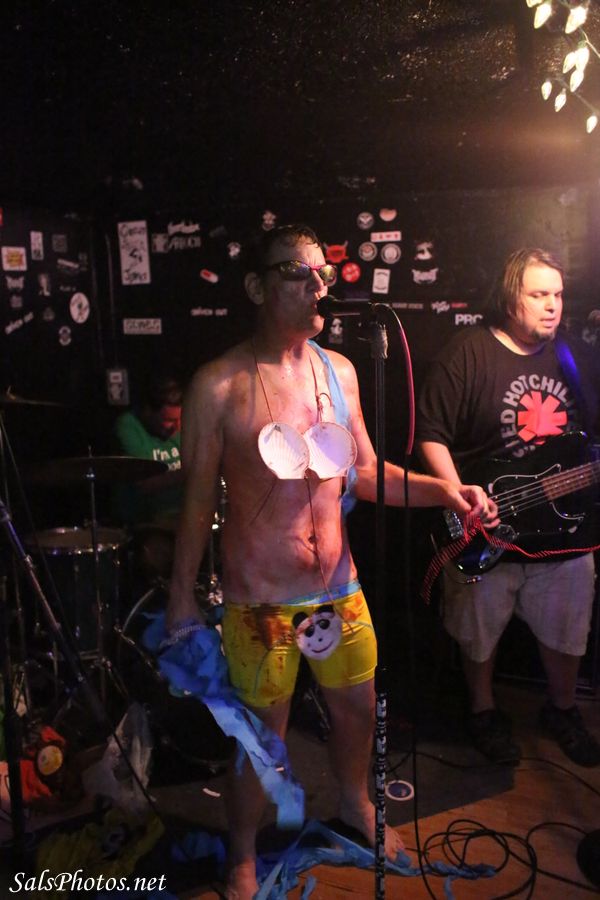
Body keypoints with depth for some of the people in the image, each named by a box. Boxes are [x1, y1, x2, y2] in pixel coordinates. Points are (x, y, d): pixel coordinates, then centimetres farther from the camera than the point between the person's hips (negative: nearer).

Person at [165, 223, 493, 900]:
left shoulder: (338, 371, 2)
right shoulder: (218, 385, -14)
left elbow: (364, 473, 9)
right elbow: (198, 499, -8)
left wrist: (441, 491, -5)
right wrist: (182, 598, -5)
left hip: (339, 589, 5)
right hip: (261, 603, -5)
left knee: (358, 707, 22)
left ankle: (355, 803, 54)